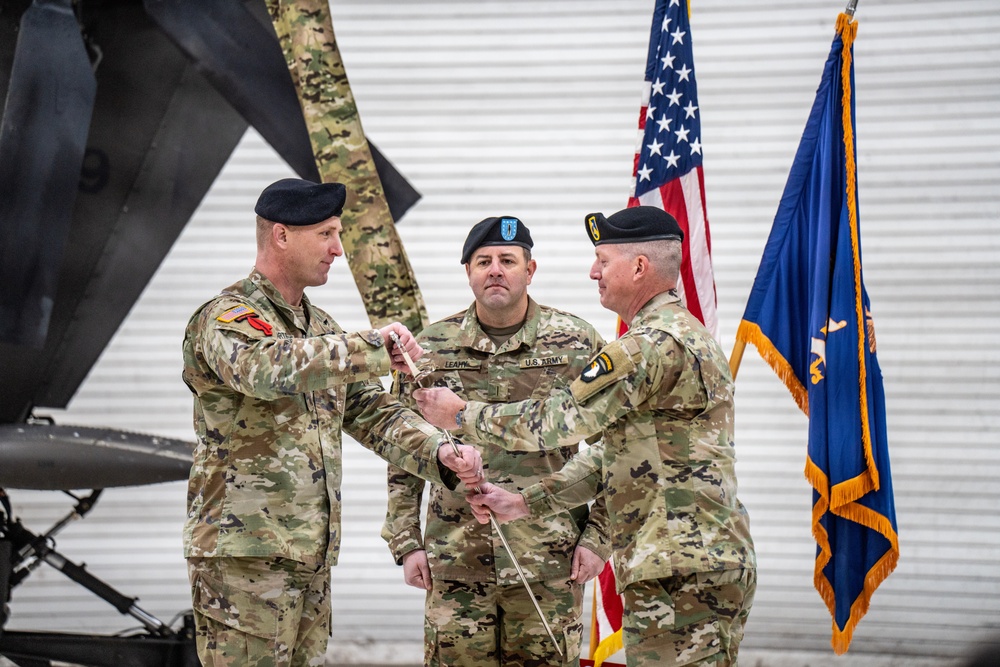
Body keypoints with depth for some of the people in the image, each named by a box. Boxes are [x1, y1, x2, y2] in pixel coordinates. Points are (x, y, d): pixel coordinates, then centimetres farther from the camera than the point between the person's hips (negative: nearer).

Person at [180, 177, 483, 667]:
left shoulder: (320, 328, 18)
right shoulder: (225, 318, -10)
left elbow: (371, 412, 17)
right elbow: (267, 369, -33)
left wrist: (440, 453, -1)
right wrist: (371, 347, -26)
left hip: (312, 554, 8)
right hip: (244, 553, -8)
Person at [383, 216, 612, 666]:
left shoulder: (576, 344, 2)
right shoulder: (431, 350, 6)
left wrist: (598, 536, -2)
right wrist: (406, 542, 5)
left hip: (551, 559, -1)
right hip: (456, 560, 1)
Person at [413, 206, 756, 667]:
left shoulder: (655, 344, -14)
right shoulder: (685, 335, 21)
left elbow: (557, 420, -13)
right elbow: (613, 451, 22)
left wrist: (461, 414, 1)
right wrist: (525, 503, 18)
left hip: (682, 571, -11)